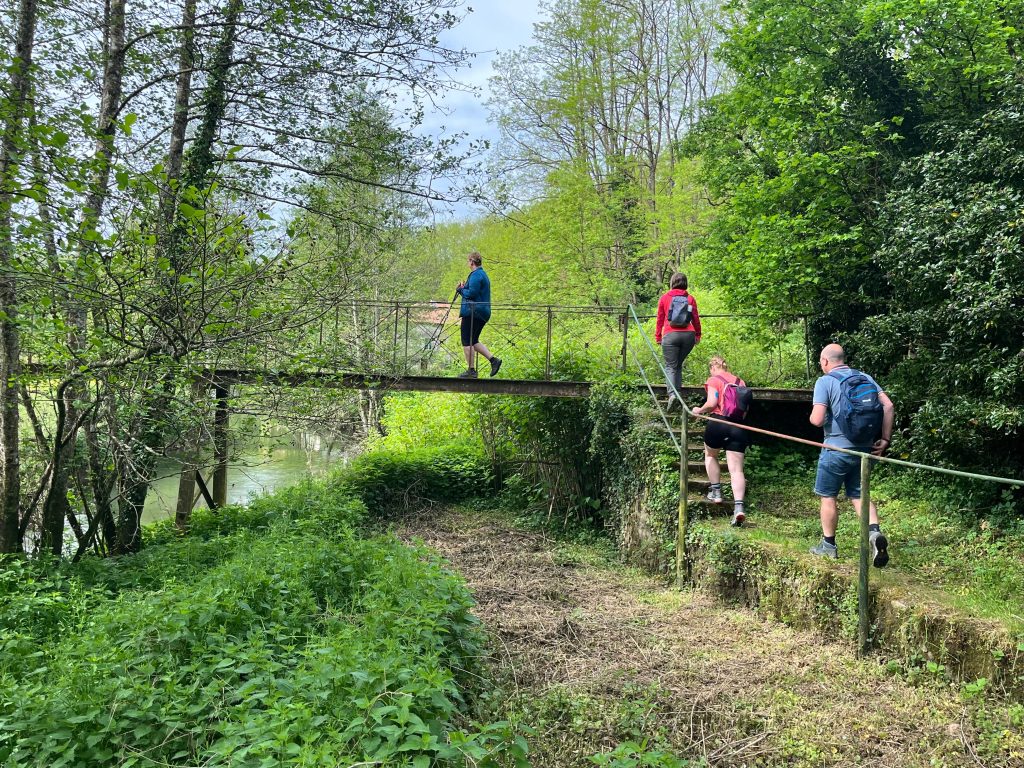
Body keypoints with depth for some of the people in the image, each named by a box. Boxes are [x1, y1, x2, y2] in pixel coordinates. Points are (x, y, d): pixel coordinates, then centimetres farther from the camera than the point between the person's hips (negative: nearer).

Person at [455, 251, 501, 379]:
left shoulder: (476, 275, -12)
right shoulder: (483, 275, 20)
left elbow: (471, 293, -21)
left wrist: (460, 289, -3)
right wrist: (464, 288, 12)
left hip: (472, 313, -10)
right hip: (483, 313, 10)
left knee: (467, 342, -4)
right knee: (473, 341, 16)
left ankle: (471, 370, -3)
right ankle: (493, 359, 6)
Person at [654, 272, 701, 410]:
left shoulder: (664, 298, 7)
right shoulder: (690, 299, 10)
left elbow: (660, 319, 9)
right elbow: (696, 319, 11)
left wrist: (658, 336, 16)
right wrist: (698, 335, 20)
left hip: (670, 335, -2)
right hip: (688, 335, 2)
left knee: (670, 366, -2)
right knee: (679, 364, 17)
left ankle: (672, 394, -22)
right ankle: (678, 392, 11)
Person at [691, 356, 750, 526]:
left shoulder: (713, 380, 0)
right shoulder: (740, 381, 15)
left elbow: (711, 403, -13)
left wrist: (699, 410, 4)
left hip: (718, 422, -4)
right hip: (738, 426, 4)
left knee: (710, 454, 27)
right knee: (736, 469, -1)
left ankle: (716, 492, 25)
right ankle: (739, 506, -16)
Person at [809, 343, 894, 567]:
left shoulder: (825, 381, -9)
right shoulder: (864, 377, 8)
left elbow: (817, 420, -18)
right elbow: (888, 406, 0)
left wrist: (812, 417, 6)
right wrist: (885, 439, 3)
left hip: (836, 448, -5)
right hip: (864, 448, 5)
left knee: (828, 496, 10)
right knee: (858, 494, 16)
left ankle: (828, 545, 18)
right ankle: (874, 531, -7)